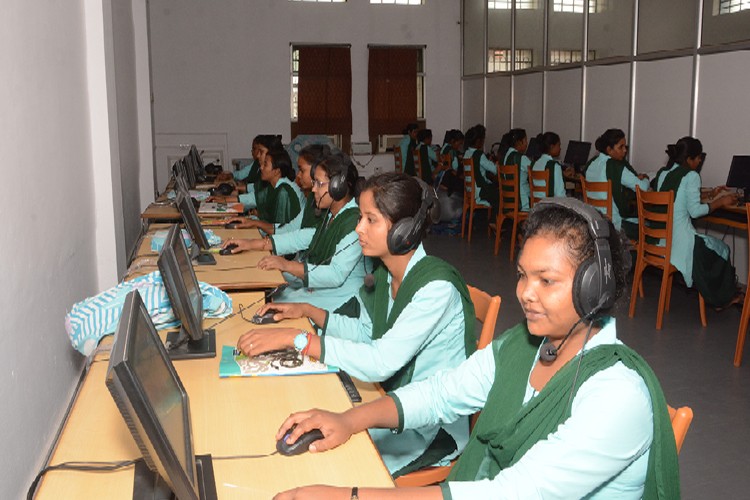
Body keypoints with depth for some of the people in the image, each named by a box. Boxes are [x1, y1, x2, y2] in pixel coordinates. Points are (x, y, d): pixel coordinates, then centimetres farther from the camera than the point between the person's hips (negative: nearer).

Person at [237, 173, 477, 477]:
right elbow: (368, 333, 15)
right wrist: (308, 312, 4)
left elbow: (381, 363, -32)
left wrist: (294, 338, -31)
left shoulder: (437, 286, -26)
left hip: (435, 429, -7)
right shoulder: (386, 275, 0)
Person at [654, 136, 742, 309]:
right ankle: (723, 298, 33)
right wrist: (720, 202, -2)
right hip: (679, 241, -8)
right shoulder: (691, 176, -11)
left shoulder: (663, 173, 11)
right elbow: (694, 211, -16)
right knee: (722, 248, 18)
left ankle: (724, 296, 34)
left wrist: (712, 198, 23)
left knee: (710, 244, 29)